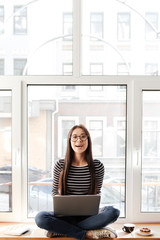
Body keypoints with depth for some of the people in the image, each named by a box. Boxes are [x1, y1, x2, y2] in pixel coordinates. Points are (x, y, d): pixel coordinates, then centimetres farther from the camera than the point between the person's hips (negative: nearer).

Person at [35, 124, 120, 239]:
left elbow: (97, 193, 9)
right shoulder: (60, 165, -2)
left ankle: (61, 230, -20)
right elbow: (55, 191, 9)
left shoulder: (98, 166, -2)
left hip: (88, 215, 1)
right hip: (66, 214, 0)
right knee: (40, 218, -29)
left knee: (113, 212, -29)